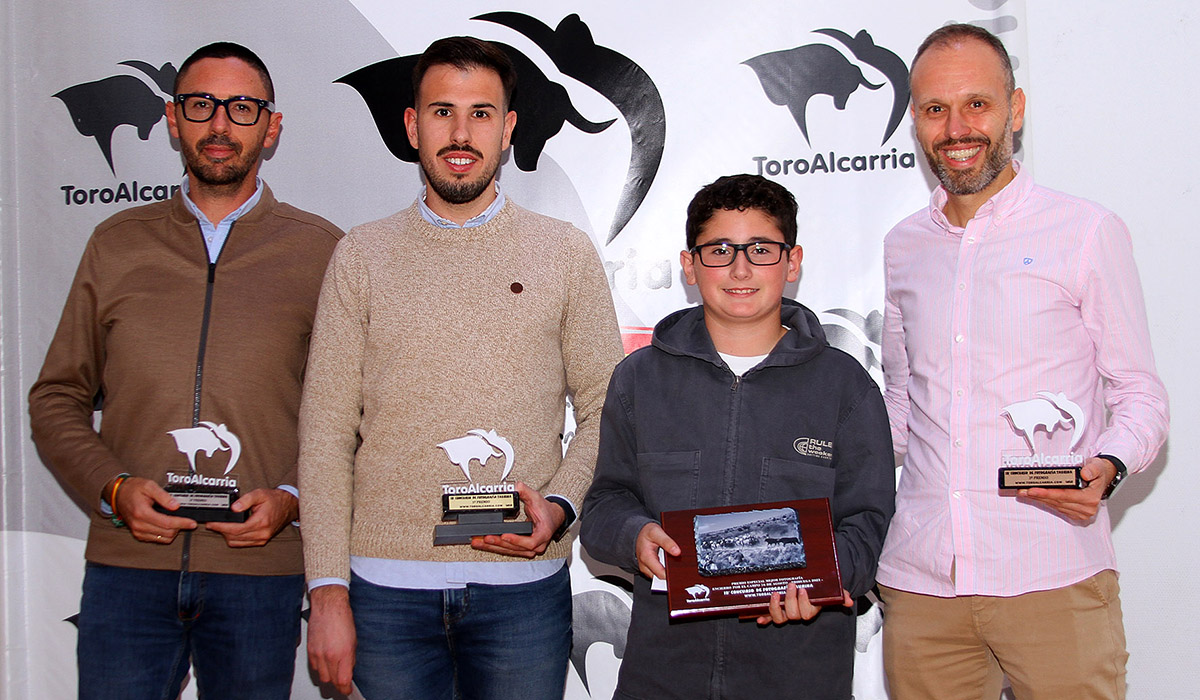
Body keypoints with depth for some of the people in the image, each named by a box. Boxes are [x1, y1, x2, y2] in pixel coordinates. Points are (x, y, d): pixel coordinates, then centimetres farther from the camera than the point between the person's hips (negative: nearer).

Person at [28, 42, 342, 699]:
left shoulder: (321, 251, 5)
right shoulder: (116, 244, 10)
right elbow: (57, 399, 11)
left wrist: (292, 497, -9)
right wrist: (114, 488, -5)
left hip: (258, 568, -1)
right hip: (126, 564, 1)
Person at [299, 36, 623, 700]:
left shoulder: (565, 253, 4)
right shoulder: (361, 256, 5)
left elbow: (605, 411, 5)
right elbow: (326, 433, 1)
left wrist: (559, 507, -12)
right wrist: (327, 590, -4)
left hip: (523, 582, 0)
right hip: (385, 586, 0)